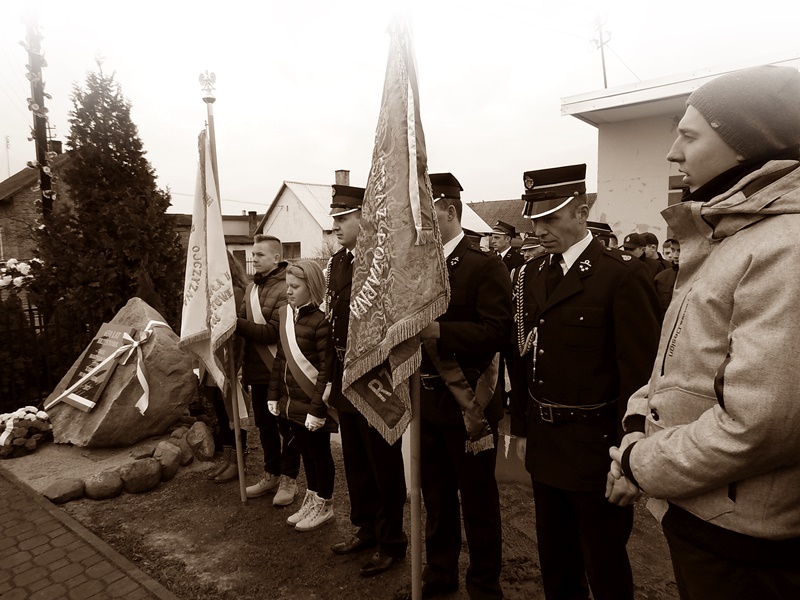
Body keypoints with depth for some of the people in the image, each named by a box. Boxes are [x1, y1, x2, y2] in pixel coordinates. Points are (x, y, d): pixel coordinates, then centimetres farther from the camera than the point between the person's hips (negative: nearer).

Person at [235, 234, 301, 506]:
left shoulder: (285, 289, -15)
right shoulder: (252, 287, 10)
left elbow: (273, 331, -21)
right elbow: (242, 319, 8)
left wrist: (238, 324, -21)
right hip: (257, 369, 8)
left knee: (287, 425, 7)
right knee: (265, 424, 19)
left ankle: (289, 479, 21)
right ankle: (271, 473, 35)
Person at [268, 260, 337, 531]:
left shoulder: (321, 320, -18)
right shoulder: (286, 314, 7)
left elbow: (327, 369, -19)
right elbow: (280, 358, 12)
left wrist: (317, 407, -21)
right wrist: (274, 394, 10)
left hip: (313, 403, -7)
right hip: (291, 400, 7)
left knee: (320, 453, 10)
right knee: (306, 452, 20)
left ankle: (324, 505, 28)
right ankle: (311, 499, 38)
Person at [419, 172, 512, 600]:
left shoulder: (486, 266, -11)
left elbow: (496, 331, -21)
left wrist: (437, 330, -27)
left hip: (466, 402, -6)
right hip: (425, 400, 6)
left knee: (477, 496, 12)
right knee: (435, 495, 21)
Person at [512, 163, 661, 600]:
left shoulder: (623, 274, -14)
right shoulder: (533, 273, 6)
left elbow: (640, 373, -14)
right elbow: (526, 357, 8)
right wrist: (522, 427, 9)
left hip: (596, 448, -6)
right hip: (543, 445, 6)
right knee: (554, 559, 22)